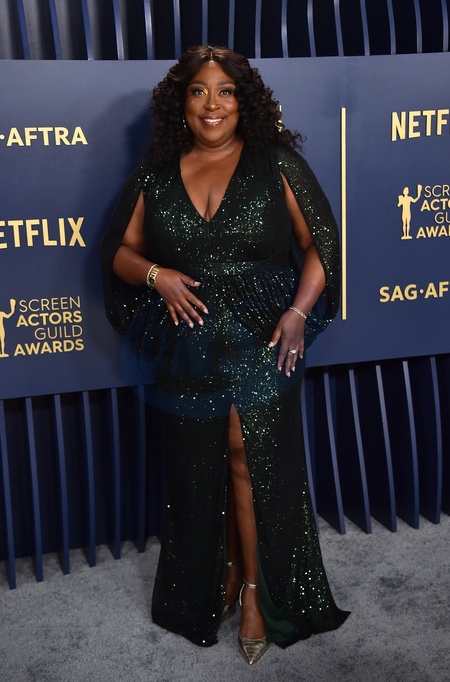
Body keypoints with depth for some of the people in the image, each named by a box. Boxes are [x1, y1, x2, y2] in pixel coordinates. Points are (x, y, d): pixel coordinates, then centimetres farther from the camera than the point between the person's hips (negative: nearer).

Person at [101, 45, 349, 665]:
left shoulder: (276, 162, 0)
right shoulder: (157, 173, 7)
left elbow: (321, 243, 0)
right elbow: (120, 250, 11)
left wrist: (298, 312, -14)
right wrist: (156, 276, -10)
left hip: (263, 343, -2)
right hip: (188, 350, 3)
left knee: (256, 464, 1)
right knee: (199, 470, 11)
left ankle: (259, 591, 21)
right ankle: (219, 576, 34)